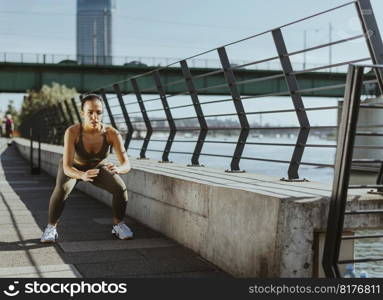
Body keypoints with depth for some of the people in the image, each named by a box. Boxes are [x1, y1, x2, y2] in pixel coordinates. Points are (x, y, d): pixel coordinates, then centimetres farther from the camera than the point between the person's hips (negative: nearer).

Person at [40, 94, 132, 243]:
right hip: (74, 167, -2)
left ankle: (118, 225, 2)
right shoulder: (72, 132, -38)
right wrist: (82, 175, -65)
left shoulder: (112, 133, -33)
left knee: (121, 188, -23)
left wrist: (117, 169, -60)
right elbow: (67, 167, -43)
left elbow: (126, 164, -36)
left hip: (98, 167, 2)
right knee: (61, 190, -32)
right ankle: (51, 228, -8)